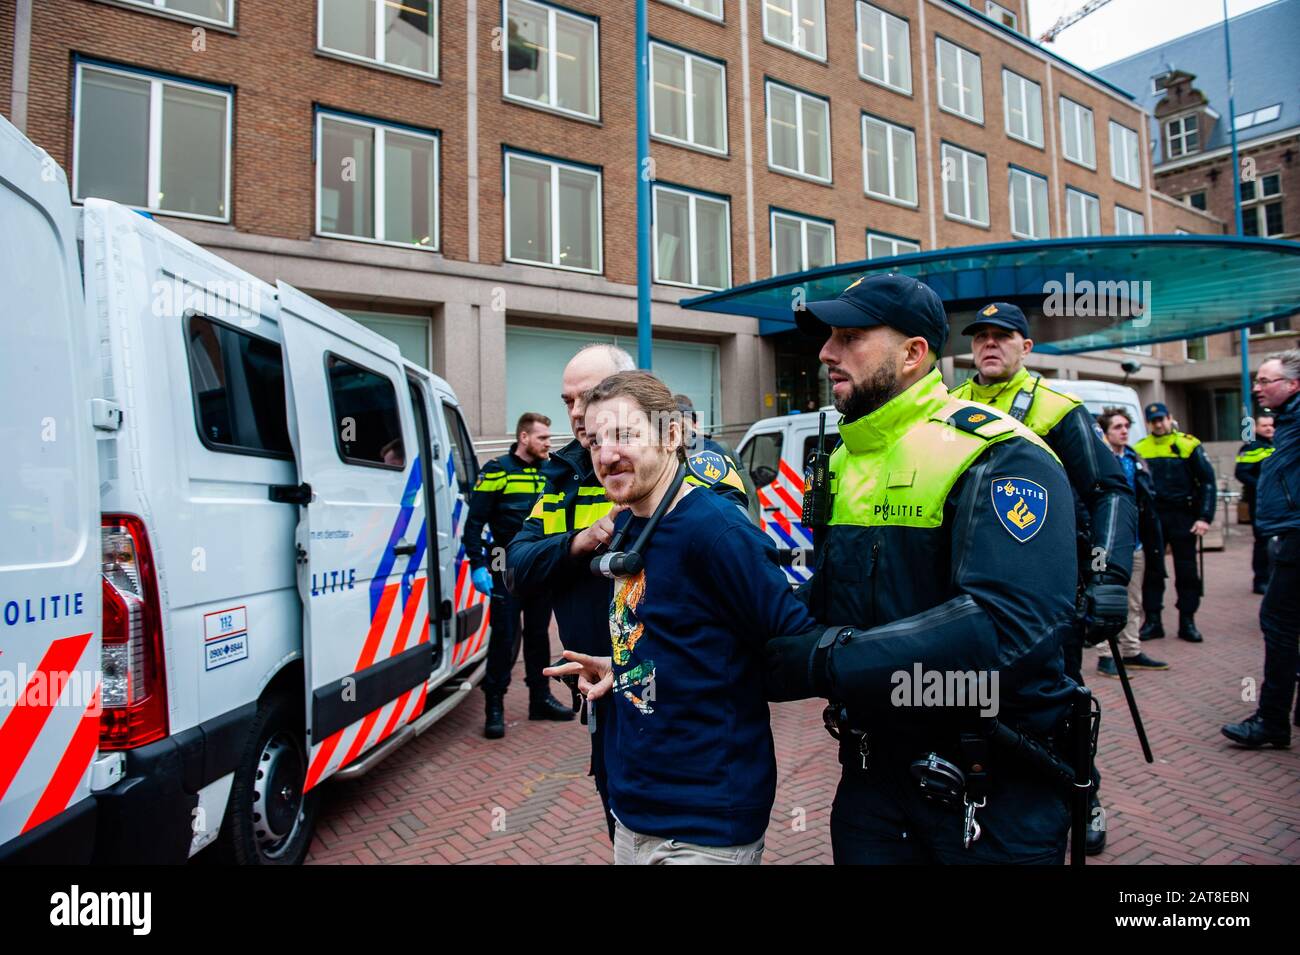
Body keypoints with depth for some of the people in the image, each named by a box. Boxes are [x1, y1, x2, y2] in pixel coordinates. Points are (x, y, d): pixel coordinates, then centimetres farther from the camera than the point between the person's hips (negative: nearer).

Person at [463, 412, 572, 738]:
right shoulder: (497, 471, -8)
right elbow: (474, 523, -10)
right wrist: (477, 566, -16)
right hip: (507, 571, -5)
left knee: (538, 635, 14)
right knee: (505, 638, -3)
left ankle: (540, 698, 25)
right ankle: (494, 706, 9)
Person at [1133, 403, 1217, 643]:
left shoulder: (1188, 445, -1)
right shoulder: (1139, 449, 4)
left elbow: (1207, 481, -1)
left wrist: (1204, 517, -9)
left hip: (1183, 516, -1)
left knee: (1187, 571, 5)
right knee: (1153, 571, 5)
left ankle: (1187, 623, 15)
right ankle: (1153, 622, 13)